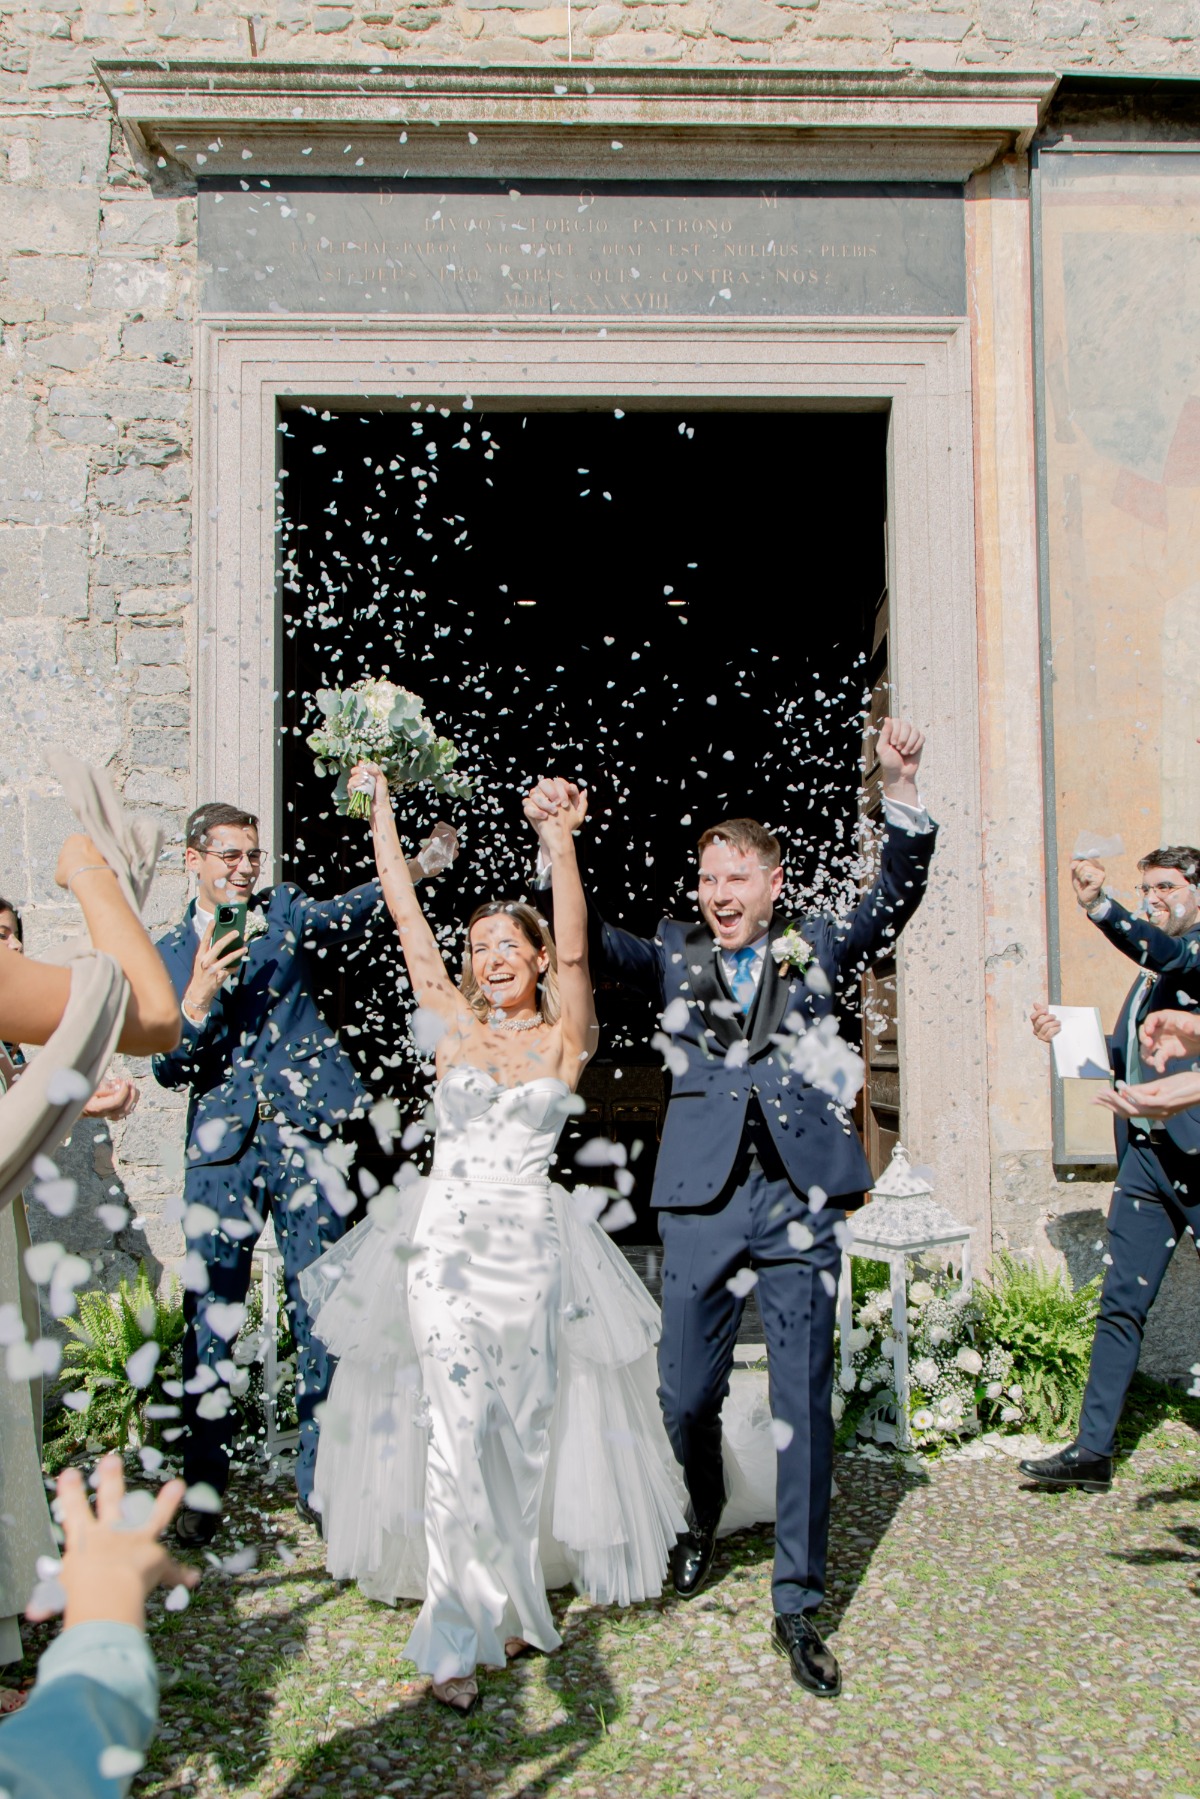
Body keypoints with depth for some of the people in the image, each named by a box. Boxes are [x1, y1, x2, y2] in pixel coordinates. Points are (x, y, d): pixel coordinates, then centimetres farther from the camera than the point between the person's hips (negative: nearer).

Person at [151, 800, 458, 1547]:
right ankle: (203, 1483, 19)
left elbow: (346, 915, -10)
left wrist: (414, 869, -28)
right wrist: (198, 999, -14)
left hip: (306, 1129, -1)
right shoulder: (169, 953, 11)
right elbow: (168, 1068, 4)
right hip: (223, 1145, 1)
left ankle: (321, 1479, 16)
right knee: (211, 1315, 3)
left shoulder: (284, 911, 9)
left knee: (320, 1309, 4)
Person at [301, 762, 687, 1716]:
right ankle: (456, 1637, 1)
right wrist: (379, 809, -1)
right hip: (448, 1242, 0)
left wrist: (561, 845, -29)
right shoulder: (454, 1026, 4)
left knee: (524, 1433, 10)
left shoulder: (564, 1039, 1)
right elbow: (407, 917, 1)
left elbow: (574, 949, -15)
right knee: (461, 1430, -7)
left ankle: (510, 1599, 29)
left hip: (532, 1249, 1)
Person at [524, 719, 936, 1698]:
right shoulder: (677, 954, 10)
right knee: (686, 1393, 8)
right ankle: (703, 1518, 40)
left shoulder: (816, 948, 8)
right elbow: (596, 941, -4)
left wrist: (902, 788, -19)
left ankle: (799, 1604, 16)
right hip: (702, 1202, 1)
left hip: (800, 1199, -1)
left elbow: (894, 901, -4)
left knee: (804, 1406, 3)